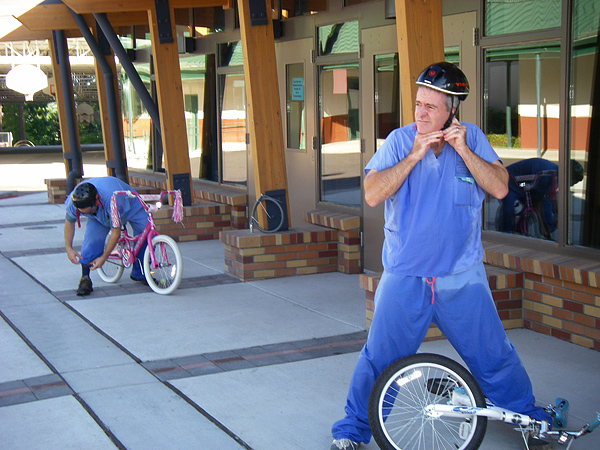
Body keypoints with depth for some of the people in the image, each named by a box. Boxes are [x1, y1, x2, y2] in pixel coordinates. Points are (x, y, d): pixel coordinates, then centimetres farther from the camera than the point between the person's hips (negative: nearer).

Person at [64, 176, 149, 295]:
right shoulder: (73, 201, -33)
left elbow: (115, 233, -34)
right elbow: (69, 222, -9)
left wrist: (103, 258, -29)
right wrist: (69, 248, -14)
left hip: (130, 206, -2)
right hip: (99, 214, 3)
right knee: (91, 239, -24)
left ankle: (138, 274, 2)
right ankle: (85, 279, -12)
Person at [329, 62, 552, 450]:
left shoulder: (472, 138, 1)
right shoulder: (400, 140, -2)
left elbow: (500, 188, -8)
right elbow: (373, 194, -12)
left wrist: (463, 149, -16)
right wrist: (414, 155, -18)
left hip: (463, 277, 1)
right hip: (404, 277, -1)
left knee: (494, 356, 10)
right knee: (379, 359, 3)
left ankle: (531, 418, 33)